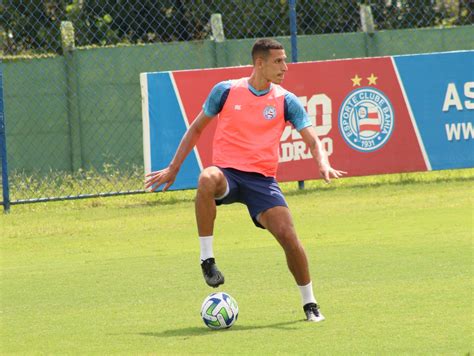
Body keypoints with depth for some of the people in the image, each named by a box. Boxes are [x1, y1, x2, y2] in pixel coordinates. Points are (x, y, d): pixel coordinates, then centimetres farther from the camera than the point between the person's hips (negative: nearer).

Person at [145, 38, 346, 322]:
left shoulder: (286, 101, 3)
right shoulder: (226, 91, 2)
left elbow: (313, 140, -2)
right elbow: (196, 129, 14)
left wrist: (324, 164, -25)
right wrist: (173, 168, 11)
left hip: (262, 179, 1)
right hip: (227, 172, -1)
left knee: (288, 235, -16)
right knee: (207, 179, -38)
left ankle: (310, 303, 6)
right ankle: (207, 258, -26)